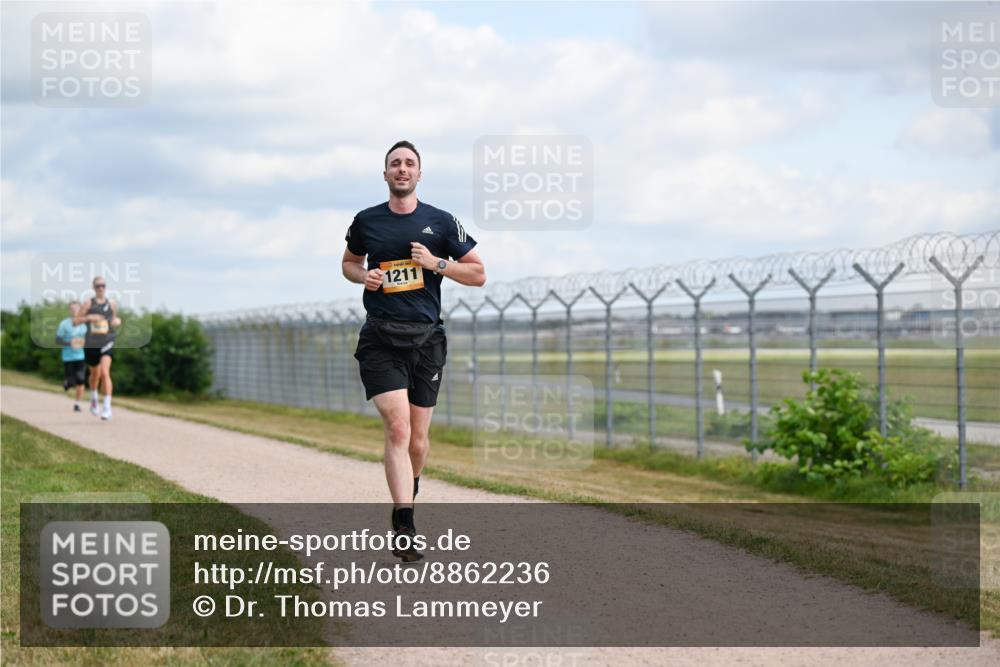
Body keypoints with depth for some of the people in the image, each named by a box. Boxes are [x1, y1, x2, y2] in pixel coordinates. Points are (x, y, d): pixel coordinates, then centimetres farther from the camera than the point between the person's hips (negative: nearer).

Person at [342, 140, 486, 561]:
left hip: (426, 339, 1)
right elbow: (349, 262, 24)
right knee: (397, 429, -17)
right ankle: (404, 529, -19)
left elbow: (478, 274, 8)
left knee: (417, 440, 6)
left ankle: (408, 490, 39)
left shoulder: (441, 223, 5)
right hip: (381, 340, -1)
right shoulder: (366, 221, 7)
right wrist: (363, 276, 1)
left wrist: (436, 263, -8)